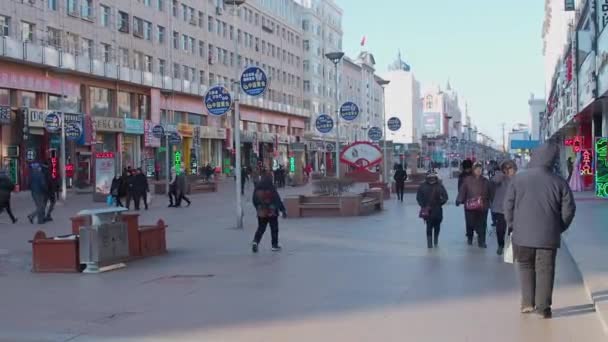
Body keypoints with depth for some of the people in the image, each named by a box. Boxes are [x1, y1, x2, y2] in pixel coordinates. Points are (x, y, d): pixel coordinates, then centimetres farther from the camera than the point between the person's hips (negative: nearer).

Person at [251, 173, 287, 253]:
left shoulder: (257, 188, 0)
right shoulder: (272, 189, -13)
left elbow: (254, 201, 9)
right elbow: (278, 201, -12)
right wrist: (283, 210, -5)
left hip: (261, 213, 4)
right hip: (272, 213, -4)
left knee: (261, 229, 11)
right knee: (274, 229, 9)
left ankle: (255, 241, -11)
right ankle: (275, 246, 13)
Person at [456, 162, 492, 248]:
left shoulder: (485, 181, 7)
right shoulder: (467, 180, -2)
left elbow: (490, 193, 10)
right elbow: (462, 191, -7)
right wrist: (459, 200, -18)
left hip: (483, 207, 1)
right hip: (470, 206, -1)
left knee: (482, 225, -2)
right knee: (470, 224, 7)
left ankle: (482, 242, 5)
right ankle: (469, 238, 30)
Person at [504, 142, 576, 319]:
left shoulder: (518, 179, -4)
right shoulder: (559, 182, -3)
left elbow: (508, 205, -1)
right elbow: (569, 210, -1)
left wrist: (512, 225, 13)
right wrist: (559, 228, 13)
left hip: (523, 234, 1)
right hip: (548, 236, -1)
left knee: (526, 267, 17)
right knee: (545, 270, 6)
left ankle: (527, 302, 14)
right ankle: (543, 307, 5)